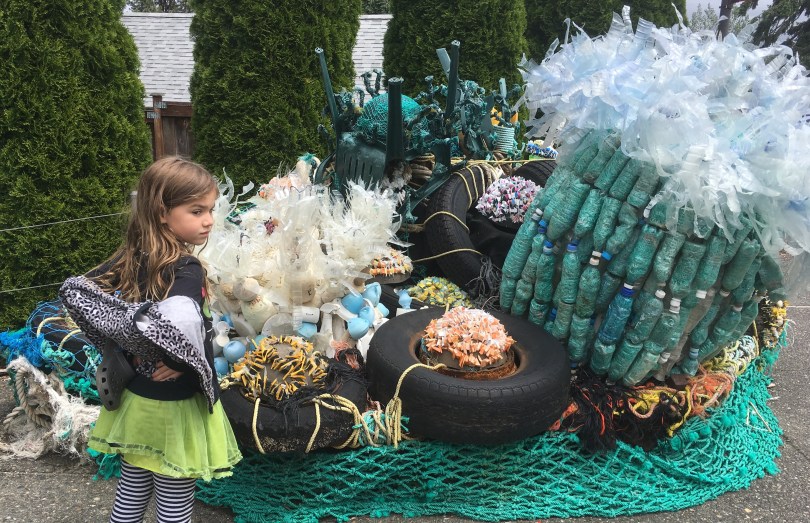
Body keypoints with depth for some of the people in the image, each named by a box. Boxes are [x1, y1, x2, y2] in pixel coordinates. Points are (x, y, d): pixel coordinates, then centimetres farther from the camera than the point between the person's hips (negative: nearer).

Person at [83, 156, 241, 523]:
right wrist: (182, 362, -19)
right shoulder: (187, 269, -25)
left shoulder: (132, 257, -2)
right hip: (173, 409, -7)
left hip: (134, 400, 7)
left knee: (132, 489, 24)